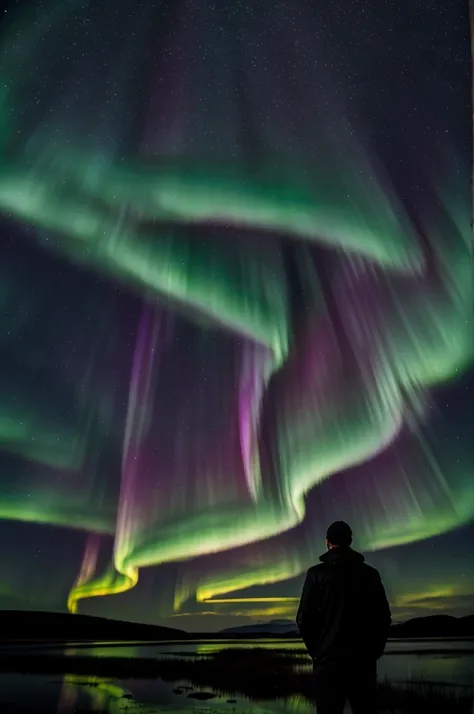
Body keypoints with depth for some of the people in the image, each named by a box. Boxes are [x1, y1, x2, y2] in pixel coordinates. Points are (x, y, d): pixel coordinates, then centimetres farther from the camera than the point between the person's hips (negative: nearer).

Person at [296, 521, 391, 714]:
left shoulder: (317, 573, -6)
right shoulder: (370, 573, 3)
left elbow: (304, 618, -6)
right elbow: (384, 617, 5)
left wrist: (316, 651, 8)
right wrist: (373, 651, 15)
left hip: (329, 660, -2)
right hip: (363, 660, 3)